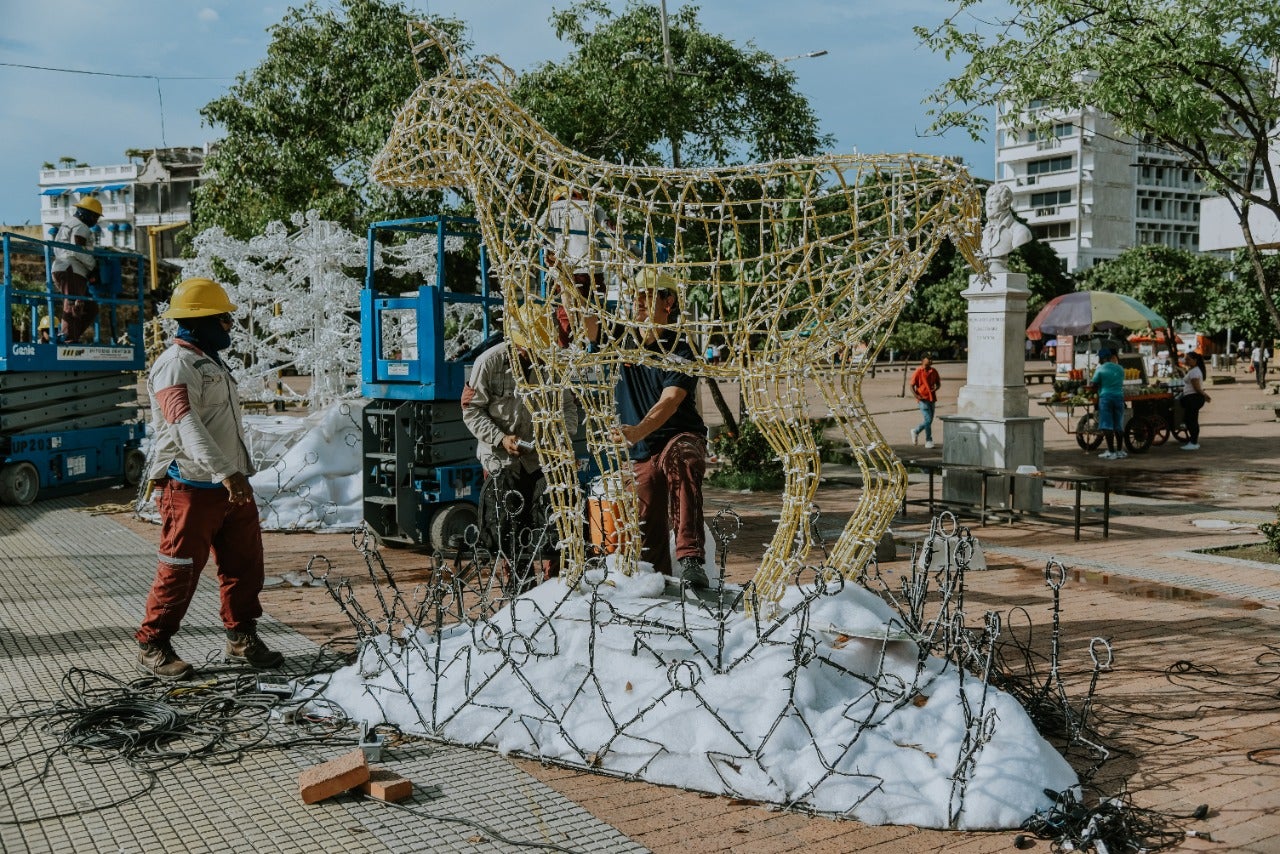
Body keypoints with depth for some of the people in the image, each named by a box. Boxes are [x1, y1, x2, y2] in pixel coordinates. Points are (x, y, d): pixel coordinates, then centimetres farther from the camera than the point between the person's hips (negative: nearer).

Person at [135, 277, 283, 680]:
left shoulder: (211, 360, 18)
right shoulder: (176, 364, -15)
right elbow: (187, 425, -30)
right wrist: (225, 472, -40)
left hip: (231, 485, 9)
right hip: (192, 487, -9)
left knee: (245, 563, 11)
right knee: (180, 571, -1)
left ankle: (241, 638, 24)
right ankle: (152, 647, 13)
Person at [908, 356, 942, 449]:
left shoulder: (934, 371, 6)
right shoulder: (918, 372, -7)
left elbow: (938, 383, 16)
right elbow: (912, 386, -5)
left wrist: (936, 388, -8)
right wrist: (916, 395, -20)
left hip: (932, 398, 6)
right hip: (923, 399, -6)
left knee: (929, 420, 11)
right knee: (928, 420, -10)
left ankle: (915, 431, 33)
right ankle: (928, 441, 1)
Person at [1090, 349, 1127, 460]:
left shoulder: (1100, 369, -4)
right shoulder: (1120, 368, 10)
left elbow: (1092, 385, -6)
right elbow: (1121, 383, 19)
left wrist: (1097, 389, 14)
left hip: (1105, 397, -5)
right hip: (1119, 397, 5)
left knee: (1107, 426, -4)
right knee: (1118, 426, 10)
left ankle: (1111, 452, -8)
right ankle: (1120, 451, 12)